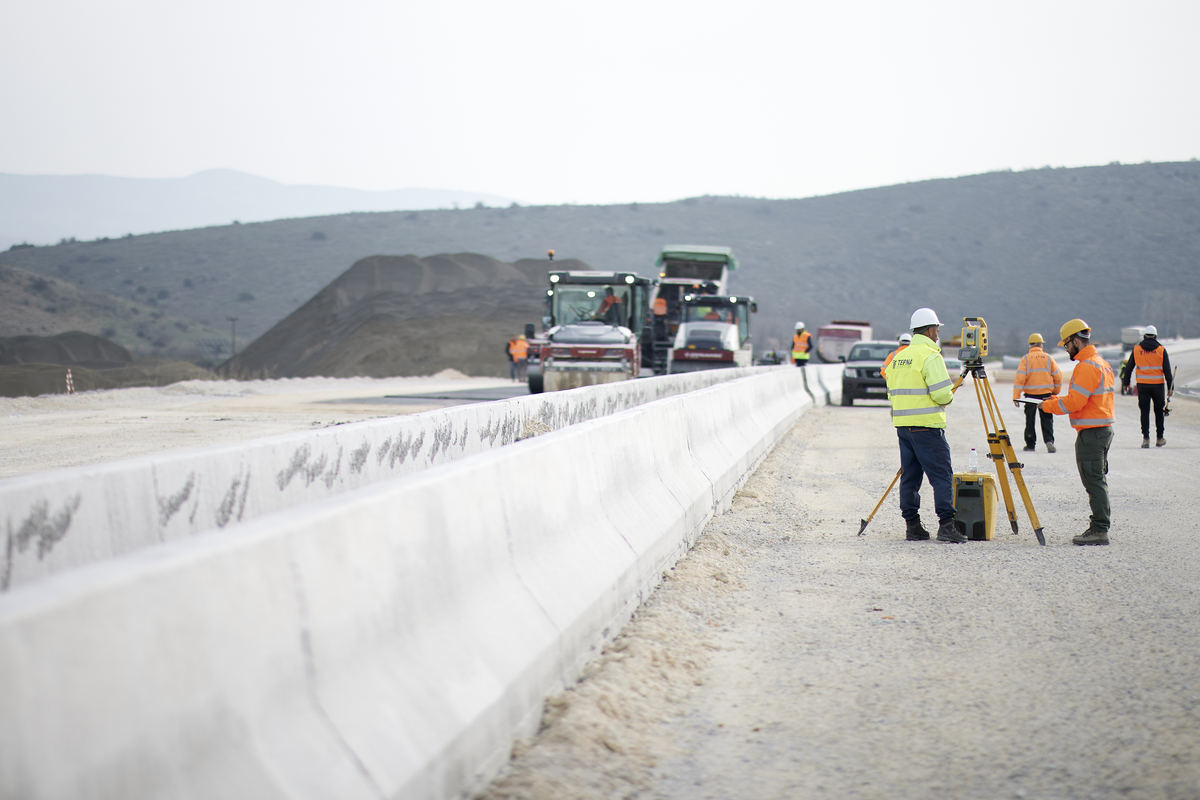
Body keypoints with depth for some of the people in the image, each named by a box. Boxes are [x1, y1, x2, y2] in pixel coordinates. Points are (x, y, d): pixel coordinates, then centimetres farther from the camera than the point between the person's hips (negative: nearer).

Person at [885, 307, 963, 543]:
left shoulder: (898, 357, 15)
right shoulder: (930, 356, -10)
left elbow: (892, 393, 18)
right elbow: (942, 394, -16)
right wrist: (950, 395, 4)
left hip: (902, 424, 8)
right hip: (927, 426, -8)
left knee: (910, 475, 10)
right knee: (941, 475, -5)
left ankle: (912, 525, 11)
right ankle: (946, 525, -11)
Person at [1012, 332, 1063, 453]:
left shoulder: (1025, 359, -5)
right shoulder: (1048, 358, 1)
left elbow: (1019, 378, -11)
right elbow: (1058, 376, 4)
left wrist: (1016, 396, -10)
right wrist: (1055, 392, 19)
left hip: (1030, 393, -1)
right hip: (1046, 393, 1)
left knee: (1030, 420, 10)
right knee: (1047, 419, 6)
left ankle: (1031, 444, 15)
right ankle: (1049, 441, -12)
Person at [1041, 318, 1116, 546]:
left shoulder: (1086, 367, -16)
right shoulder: (1103, 363, 17)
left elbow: (1075, 402, -20)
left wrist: (1049, 406, -5)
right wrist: (1058, 400, 17)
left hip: (1090, 433, -10)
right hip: (1104, 429, 10)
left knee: (1094, 482, -8)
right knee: (1098, 480, 13)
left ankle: (1099, 530, -8)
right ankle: (1100, 527, 16)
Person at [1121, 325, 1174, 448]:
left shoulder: (1136, 349, 1)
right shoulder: (1161, 350, -2)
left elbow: (1129, 367, 6)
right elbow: (1167, 370, -4)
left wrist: (1125, 383, 16)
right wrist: (1170, 386, 0)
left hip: (1142, 385, 1)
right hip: (1158, 385, 0)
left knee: (1144, 411, 4)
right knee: (1159, 411, 12)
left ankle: (1146, 438, -6)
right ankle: (1159, 438, 17)